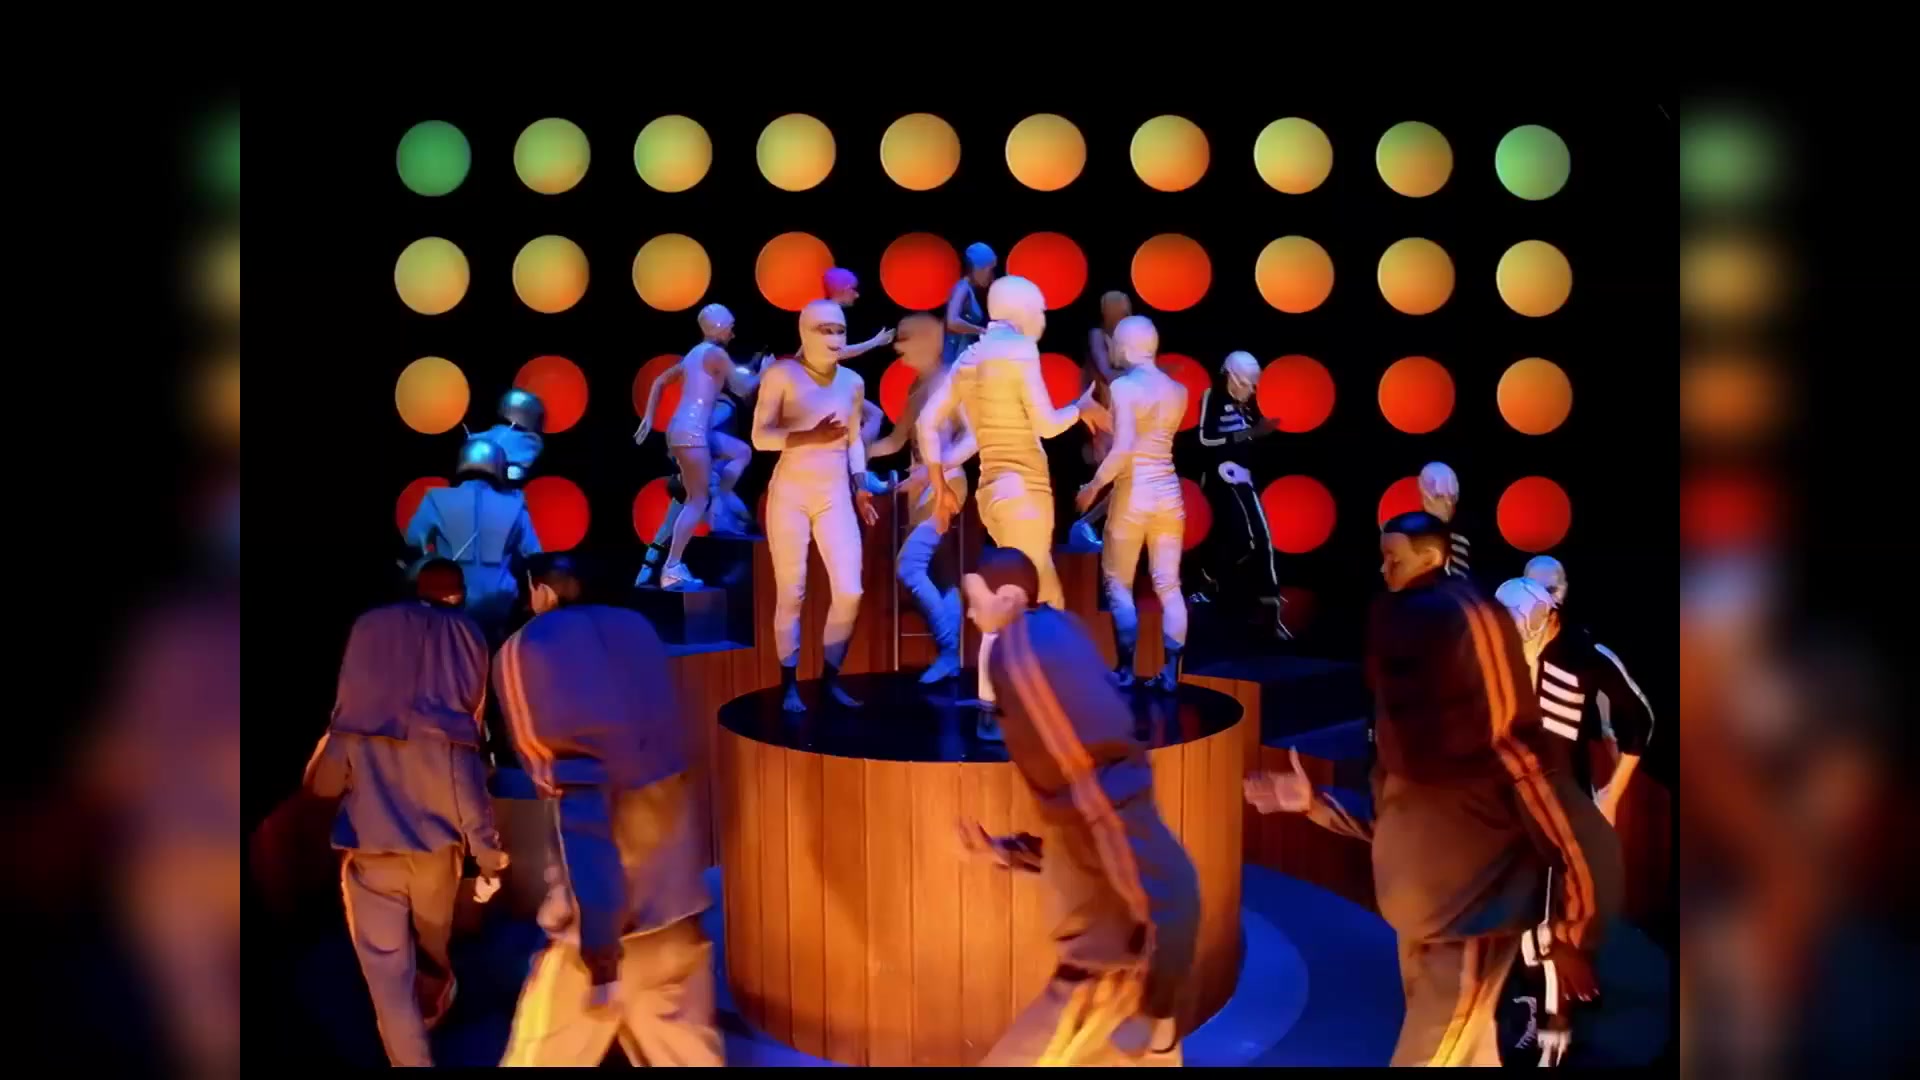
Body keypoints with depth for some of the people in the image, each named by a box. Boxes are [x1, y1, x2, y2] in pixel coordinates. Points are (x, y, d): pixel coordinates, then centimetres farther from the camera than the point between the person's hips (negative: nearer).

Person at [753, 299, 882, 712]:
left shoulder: (853, 382, 10)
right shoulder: (781, 373, -4)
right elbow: (761, 436, -11)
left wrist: (861, 487, 8)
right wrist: (811, 436, -23)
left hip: (835, 497, 4)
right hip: (790, 493, -4)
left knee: (849, 592, -5)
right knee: (791, 594, 0)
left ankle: (830, 678, 11)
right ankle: (790, 685, 10)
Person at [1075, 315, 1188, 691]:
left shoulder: (1124, 386, -12)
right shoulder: (1178, 390, 7)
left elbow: (1122, 449, -22)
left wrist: (1093, 486, -12)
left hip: (1133, 496, -5)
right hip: (1169, 495, 5)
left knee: (1118, 585, 7)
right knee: (1168, 586, 7)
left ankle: (1125, 670, 8)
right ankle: (1171, 672, 7)